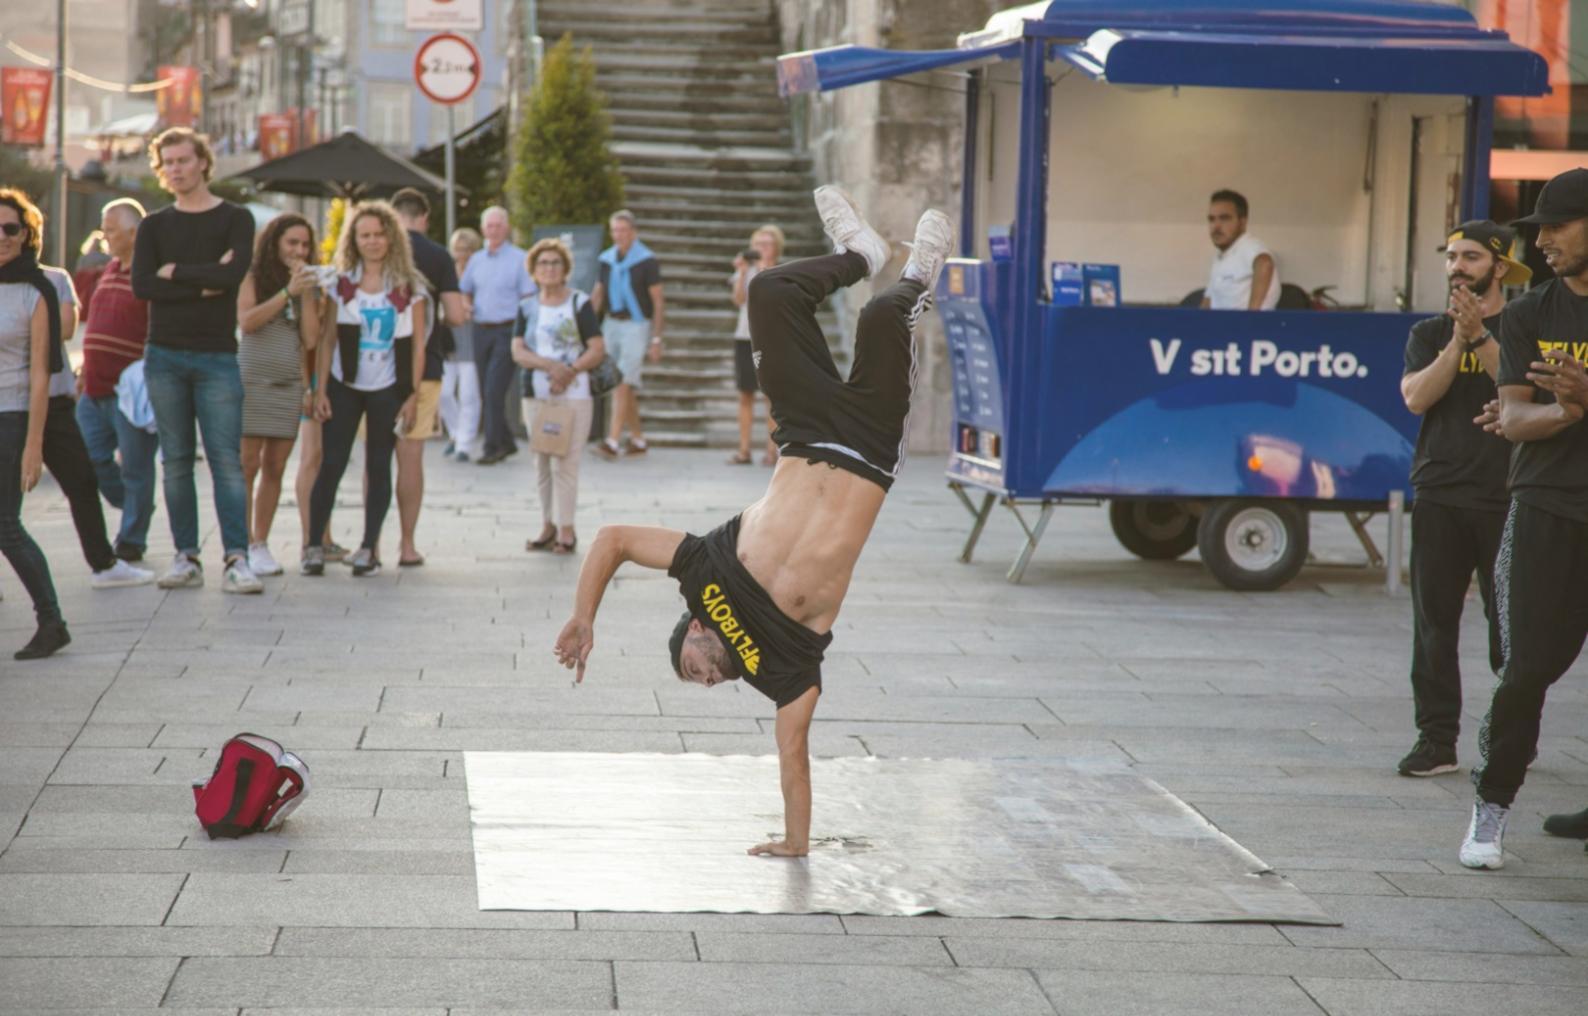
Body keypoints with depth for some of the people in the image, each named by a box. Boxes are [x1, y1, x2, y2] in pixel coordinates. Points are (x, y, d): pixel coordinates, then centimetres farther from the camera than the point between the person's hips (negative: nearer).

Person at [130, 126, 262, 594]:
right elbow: (141, 285, -4)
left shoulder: (235, 219, 4)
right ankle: (186, 557, 8)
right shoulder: (154, 226, 11)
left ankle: (237, 559, -12)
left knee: (226, 460, -9)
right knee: (176, 462, 4)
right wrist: (203, 285, -10)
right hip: (164, 356, 3)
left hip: (216, 356, -3)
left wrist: (175, 272, -5)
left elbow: (233, 274, -14)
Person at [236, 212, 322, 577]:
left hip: (289, 384, 4)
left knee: (275, 467, 3)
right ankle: (244, 544, -5)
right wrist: (287, 292, -14)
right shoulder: (253, 277, 3)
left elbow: (311, 339, 5)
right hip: (252, 379, -4)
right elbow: (246, 321, -13)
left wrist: (307, 295, -3)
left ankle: (261, 543, 9)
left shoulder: (309, 284, 14)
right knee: (247, 464, -8)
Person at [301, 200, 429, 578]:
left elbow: (417, 346, 2)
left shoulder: (409, 287, 2)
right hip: (344, 386, 0)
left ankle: (369, 548, 11)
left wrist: (413, 395, -3)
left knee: (379, 467, 5)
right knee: (331, 465, -5)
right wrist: (320, 389, -2)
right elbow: (327, 340, 4)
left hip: (388, 390, 0)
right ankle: (314, 545, 0)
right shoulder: (340, 283, 5)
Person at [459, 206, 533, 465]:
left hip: (507, 330, -5)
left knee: (494, 390, -13)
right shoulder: (476, 259, 13)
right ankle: (505, 441, 22)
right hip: (481, 330, 5)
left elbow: (528, 297, -4)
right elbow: (464, 292, 21)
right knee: (490, 391, 9)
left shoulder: (518, 259, -2)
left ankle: (493, 447, -8)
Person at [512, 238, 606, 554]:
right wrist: (549, 365, -16)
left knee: (564, 462, -9)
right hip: (536, 395, 4)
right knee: (542, 463, 7)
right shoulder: (527, 308, 11)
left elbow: (598, 349, -4)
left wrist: (570, 370, -17)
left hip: (573, 395, -4)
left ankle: (566, 529, -6)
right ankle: (548, 525, 14)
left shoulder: (579, 304, 1)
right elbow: (518, 351, 1)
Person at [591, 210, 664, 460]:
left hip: (636, 326, -6)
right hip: (611, 325, 6)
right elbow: (598, 295, 14)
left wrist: (656, 340, -10)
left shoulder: (646, 261, -8)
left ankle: (613, 441, -20)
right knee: (624, 389, 10)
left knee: (623, 384, -15)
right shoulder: (607, 259, 8)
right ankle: (638, 439, 20)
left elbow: (658, 302, -7)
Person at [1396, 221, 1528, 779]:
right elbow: (1416, 396, -3)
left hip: (1506, 498, -3)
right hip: (1439, 496, 3)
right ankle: (1436, 738, 4)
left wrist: (1481, 336, -17)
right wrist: (1459, 339, -11)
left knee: (1508, 622, -3)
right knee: (1434, 621, 0)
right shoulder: (1430, 334, 14)